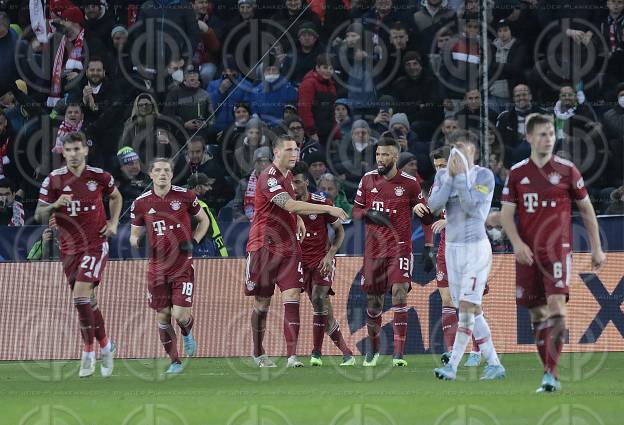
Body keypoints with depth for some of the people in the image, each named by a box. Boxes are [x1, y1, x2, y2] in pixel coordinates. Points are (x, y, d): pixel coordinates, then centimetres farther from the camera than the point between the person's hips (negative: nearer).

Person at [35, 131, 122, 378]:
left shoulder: (99, 176, -3)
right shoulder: (54, 180, -2)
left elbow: (116, 197, 18)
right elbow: (39, 216, -4)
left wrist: (113, 223, 5)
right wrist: (55, 205, -23)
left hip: (96, 244, -3)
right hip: (69, 248, 3)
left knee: (81, 295, -19)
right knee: (88, 301, 10)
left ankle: (88, 353, -11)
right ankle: (105, 346, 30)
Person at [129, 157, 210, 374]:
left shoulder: (185, 196, -4)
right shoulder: (141, 203, 1)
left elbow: (204, 220, 11)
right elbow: (135, 233, 11)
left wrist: (193, 242, -4)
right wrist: (136, 241, -13)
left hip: (183, 266, -2)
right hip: (158, 266, 2)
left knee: (180, 314, -10)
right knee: (163, 316, 3)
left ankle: (187, 332, 28)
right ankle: (175, 362, 17)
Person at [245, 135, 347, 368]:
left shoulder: (287, 176, 12)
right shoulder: (268, 177, -16)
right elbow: (290, 205, -29)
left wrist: (298, 218, 10)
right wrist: (328, 209, -30)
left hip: (288, 248, 6)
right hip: (264, 247, -6)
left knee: (292, 297, -9)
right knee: (262, 304, 5)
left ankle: (292, 356, -15)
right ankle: (258, 354, 22)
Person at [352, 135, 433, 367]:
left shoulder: (409, 183, -1)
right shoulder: (368, 180, 6)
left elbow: (425, 216, 8)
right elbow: (355, 211, 12)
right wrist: (369, 214, -7)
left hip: (400, 247, -3)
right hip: (374, 249, 3)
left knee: (399, 293, -18)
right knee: (373, 300, 8)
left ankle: (398, 354, -20)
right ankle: (373, 349, 29)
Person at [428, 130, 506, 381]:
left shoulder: (484, 176, -7)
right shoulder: (443, 175, 9)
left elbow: (470, 207, -18)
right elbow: (434, 205, -5)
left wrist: (461, 175, -17)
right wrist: (450, 177, -12)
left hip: (476, 248, -6)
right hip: (452, 248, 6)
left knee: (467, 307, -12)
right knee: (472, 311, 7)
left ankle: (452, 365, -14)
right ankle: (494, 365, 12)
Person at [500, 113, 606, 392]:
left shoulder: (567, 170, 2)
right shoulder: (517, 173, 7)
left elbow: (586, 209, 10)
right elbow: (506, 214, 6)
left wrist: (596, 248, 10)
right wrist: (517, 243, -12)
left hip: (558, 249, -3)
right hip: (527, 253, 3)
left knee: (556, 304, -19)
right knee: (537, 313, 5)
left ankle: (551, 373, -24)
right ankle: (550, 374, 14)